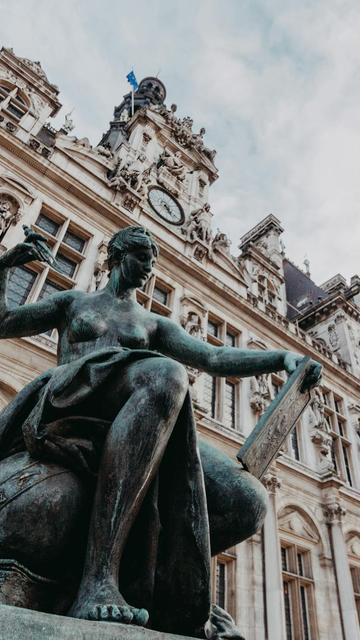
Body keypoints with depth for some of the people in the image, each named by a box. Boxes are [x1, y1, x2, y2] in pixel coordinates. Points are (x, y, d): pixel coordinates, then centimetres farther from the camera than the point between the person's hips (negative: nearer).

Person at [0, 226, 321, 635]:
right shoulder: (73, 302, 25)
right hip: (64, 406, -2)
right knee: (165, 375, -38)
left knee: (247, 503, -21)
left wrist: (283, 358, 0)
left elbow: (214, 359, 13)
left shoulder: (154, 324, 27)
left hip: (133, 432, 3)